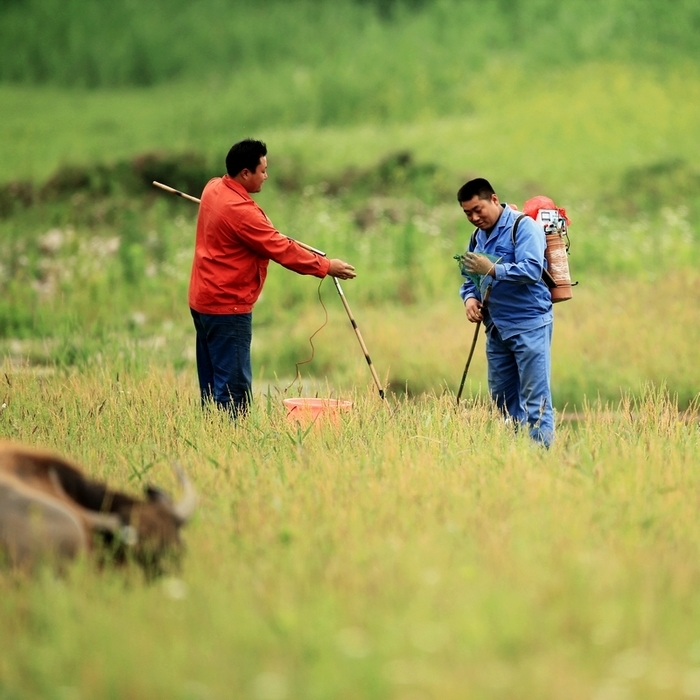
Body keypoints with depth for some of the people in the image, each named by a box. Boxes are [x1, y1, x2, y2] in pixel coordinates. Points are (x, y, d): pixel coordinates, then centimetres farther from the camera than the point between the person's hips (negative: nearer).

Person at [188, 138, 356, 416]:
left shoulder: (213, 188, 6)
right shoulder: (239, 210, -23)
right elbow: (282, 250, -19)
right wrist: (326, 266, -11)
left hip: (203, 300, 10)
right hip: (227, 308, -10)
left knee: (212, 384, 13)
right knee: (234, 387, -10)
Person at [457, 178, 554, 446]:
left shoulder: (523, 227, -10)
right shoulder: (478, 237, 15)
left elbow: (532, 270, -22)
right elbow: (470, 277, 22)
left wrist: (493, 270, -30)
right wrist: (470, 297, 0)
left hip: (529, 325, -8)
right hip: (496, 328, 8)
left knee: (534, 397, -9)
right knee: (501, 394, 11)